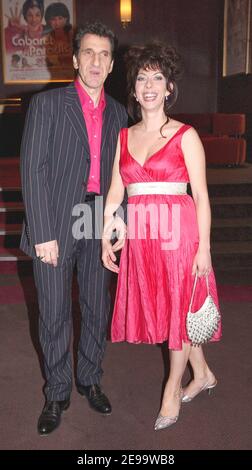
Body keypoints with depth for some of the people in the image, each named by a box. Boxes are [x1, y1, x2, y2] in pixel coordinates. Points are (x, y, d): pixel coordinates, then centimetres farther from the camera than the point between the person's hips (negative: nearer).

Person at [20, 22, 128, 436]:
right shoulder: (47, 104, -3)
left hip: (99, 226, 4)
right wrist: (43, 233, -15)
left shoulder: (118, 113, 10)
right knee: (55, 315, 5)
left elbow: (118, 175, 14)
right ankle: (57, 394, 24)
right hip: (56, 226, -4)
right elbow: (33, 170, -9)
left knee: (97, 311, 14)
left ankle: (90, 381, 34)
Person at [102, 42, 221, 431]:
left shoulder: (186, 136, -2)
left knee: (179, 308, 5)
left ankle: (173, 391, 26)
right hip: (139, 236, 5)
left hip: (178, 232, -4)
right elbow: (115, 191, 8)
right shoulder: (123, 137, 10)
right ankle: (203, 374, 36)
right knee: (157, 307, 13)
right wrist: (107, 238, 1)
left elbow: (201, 196, -4)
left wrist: (204, 247, -9)